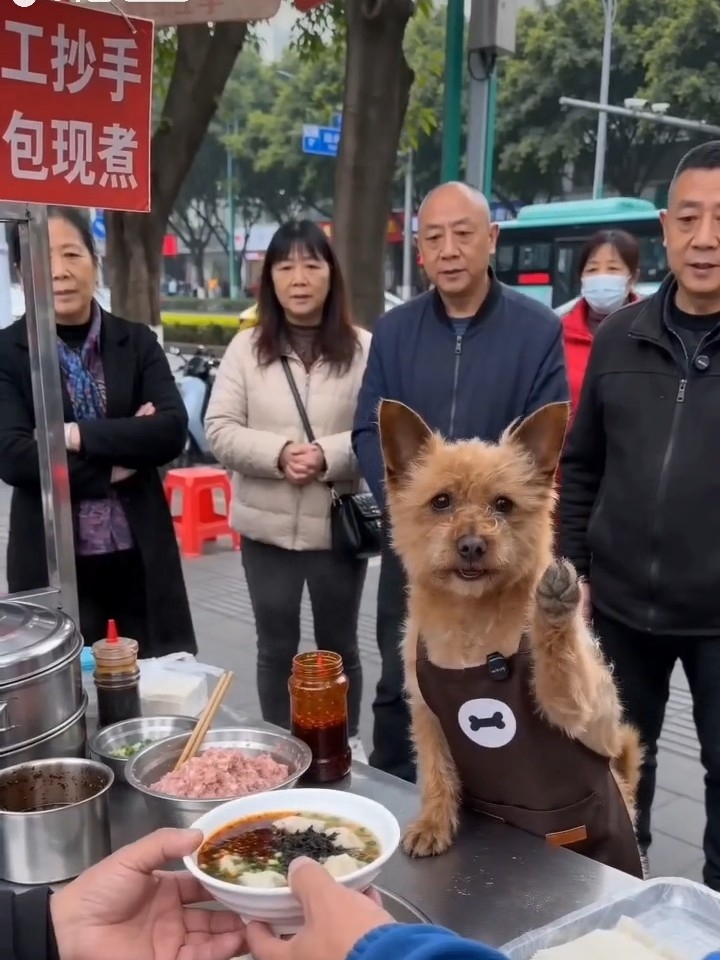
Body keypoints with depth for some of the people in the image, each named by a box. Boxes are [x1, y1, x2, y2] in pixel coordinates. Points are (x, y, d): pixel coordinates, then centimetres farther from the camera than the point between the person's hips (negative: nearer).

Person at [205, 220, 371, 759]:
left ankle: (347, 744, 35)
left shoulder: (363, 349, -5)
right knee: (276, 646, 15)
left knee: (339, 645, 16)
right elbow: (219, 430, -2)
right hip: (267, 525, 2)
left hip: (337, 524, -1)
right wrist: (278, 453, -18)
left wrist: (329, 455, -23)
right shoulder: (246, 348, 2)